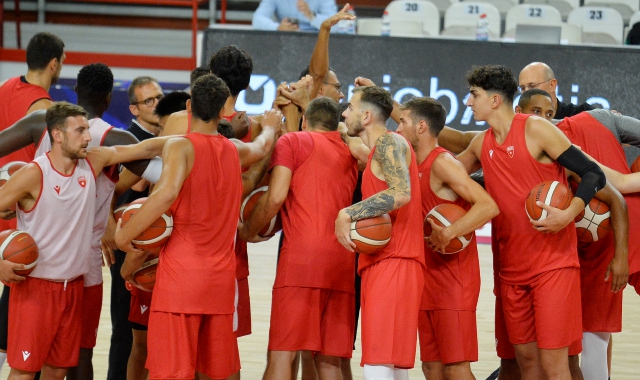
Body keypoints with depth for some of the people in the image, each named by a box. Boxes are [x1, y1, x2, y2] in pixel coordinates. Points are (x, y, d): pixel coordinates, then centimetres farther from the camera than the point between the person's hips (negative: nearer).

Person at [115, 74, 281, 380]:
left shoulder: (180, 146, -8)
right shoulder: (235, 151, 11)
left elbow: (166, 192, -27)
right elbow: (262, 147, 36)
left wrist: (124, 236, -20)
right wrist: (270, 126, 59)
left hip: (180, 274, -6)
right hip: (221, 275, 6)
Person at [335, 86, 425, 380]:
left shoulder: (389, 142, -6)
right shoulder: (377, 151, 25)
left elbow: (401, 192, -23)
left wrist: (348, 214, -21)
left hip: (393, 262, -11)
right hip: (380, 263, 11)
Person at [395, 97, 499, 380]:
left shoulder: (443, 164, -14)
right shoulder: (414, 167, 13)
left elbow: (488, 206, -23)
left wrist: (448, 233, -29)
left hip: (454, 279, -9)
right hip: (427, 279, 9)